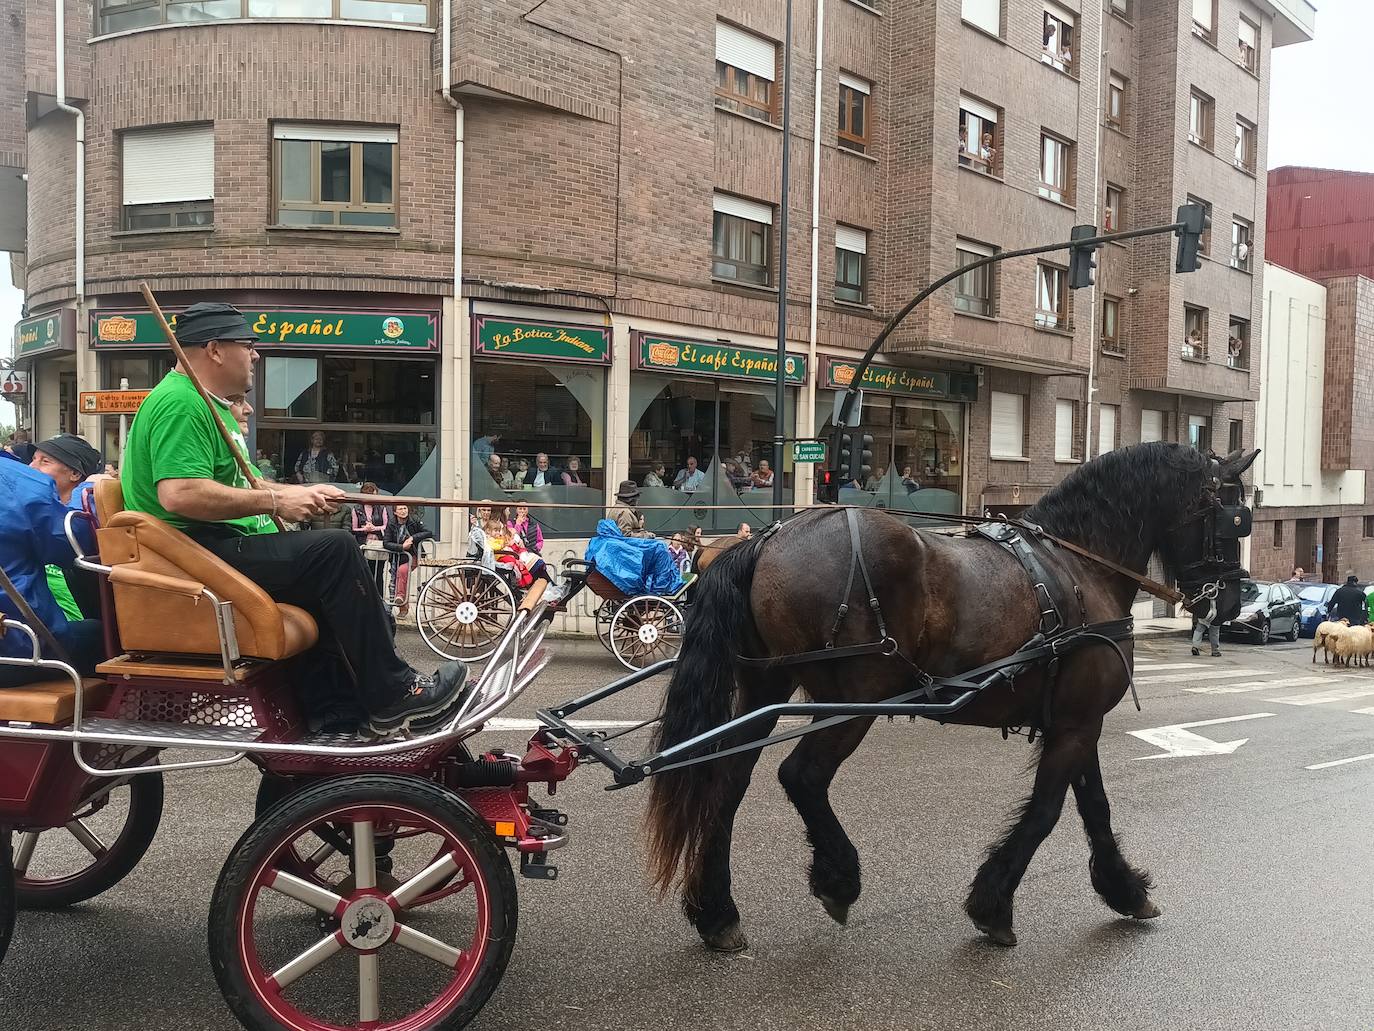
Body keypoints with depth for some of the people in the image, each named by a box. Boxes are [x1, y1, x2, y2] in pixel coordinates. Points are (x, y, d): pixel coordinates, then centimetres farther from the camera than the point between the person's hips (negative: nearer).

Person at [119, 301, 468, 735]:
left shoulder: (208, 404, 22)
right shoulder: (180, 403, -14)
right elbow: (179, 494, -28)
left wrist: (300, 493, 10)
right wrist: (275, 500, -21)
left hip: (223, 545, 12)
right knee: (333, 550, -22)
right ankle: (393, 696, -15)